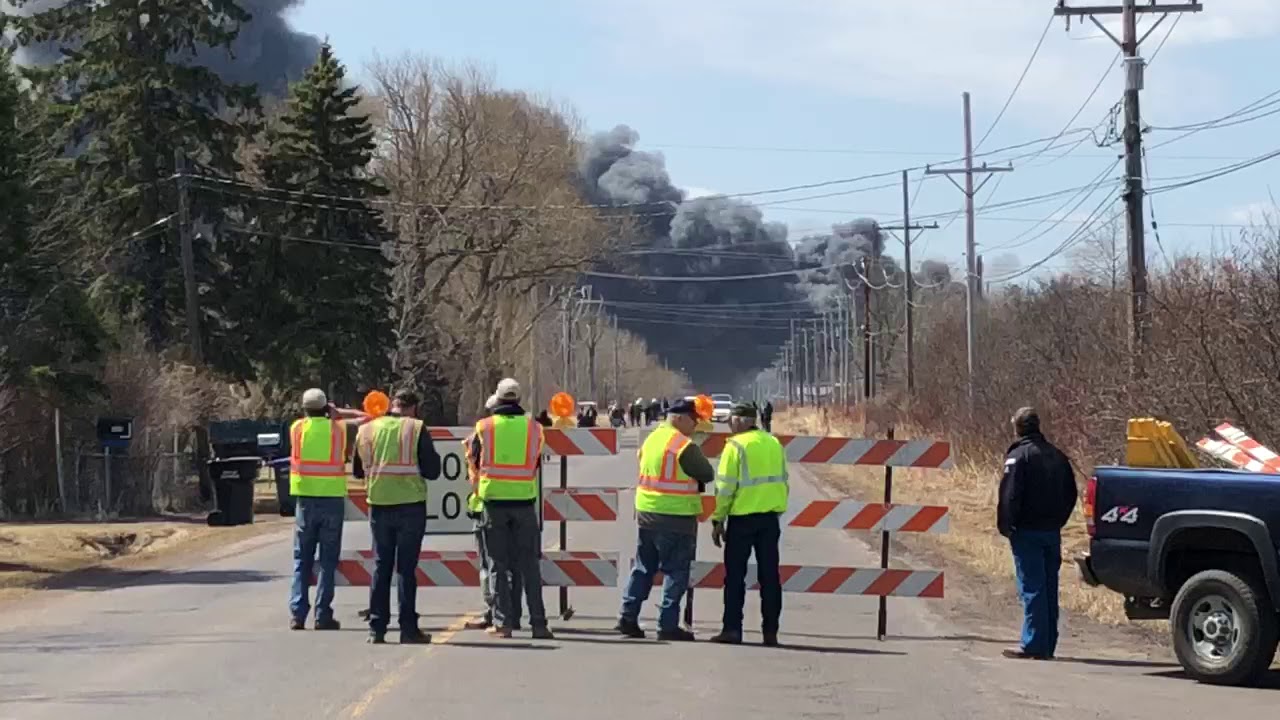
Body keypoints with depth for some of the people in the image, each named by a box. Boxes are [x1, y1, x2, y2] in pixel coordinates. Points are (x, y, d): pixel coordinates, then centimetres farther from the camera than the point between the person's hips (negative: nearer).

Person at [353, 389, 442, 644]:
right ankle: (408, 629, 1)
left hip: (379, 505, 3)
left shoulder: (366, 430, 5)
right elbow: (432, 470, -8)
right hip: (410, 506, -3)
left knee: (381, 566, 10)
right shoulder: (416, 429, -7)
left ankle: (377, 628, 8)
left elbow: (357, 470, 14)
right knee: (406, 568, 1)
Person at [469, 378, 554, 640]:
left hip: (493, 500, -1)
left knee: (499, 564, 6)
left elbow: (475, 460, 9)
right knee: (529, 564, 5)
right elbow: (537, 463, 11)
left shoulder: (484, 427, -1)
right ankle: (538, 623, 2)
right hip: (524, 500, 1)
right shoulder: (533, 427, 2)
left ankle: (503, 622, 2)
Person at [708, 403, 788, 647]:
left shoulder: (736, 446, -9)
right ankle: (770, 632, 5)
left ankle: (732, 629, -2)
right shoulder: (775, 444, 10)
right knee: (769, 576, 7)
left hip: (743, 517, -5)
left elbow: (725, 487, -10)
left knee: (735, 575, 2)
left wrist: (718, 520, -4)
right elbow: (783, 482, 14)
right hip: (771, 517, 5)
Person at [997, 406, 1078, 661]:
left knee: (1032, 588, -7)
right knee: (1049, 589, 11)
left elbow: (1010, 495, -17)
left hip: (1027, 532, -7)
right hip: (1052, 531, 7)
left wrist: (1004, 525, -7)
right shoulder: (1056, 455, 12)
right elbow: (1070, 494, 16)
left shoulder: (1018, 455, -11)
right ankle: (1047, 645, 14)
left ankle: (1034, 644, -10)